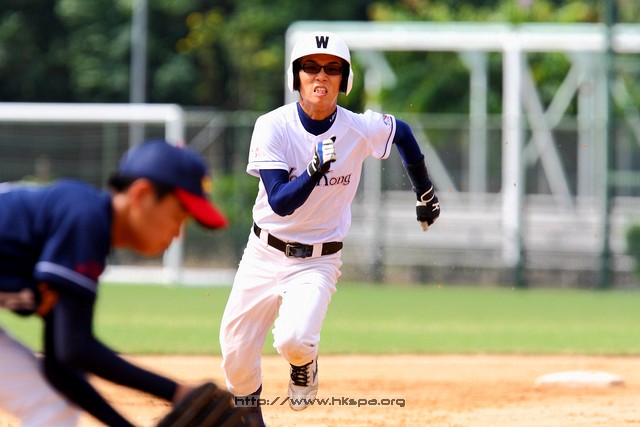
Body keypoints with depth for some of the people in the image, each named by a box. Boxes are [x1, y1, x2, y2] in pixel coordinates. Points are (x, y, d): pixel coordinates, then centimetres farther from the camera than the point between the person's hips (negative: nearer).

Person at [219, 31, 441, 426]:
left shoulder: (361, 130, -12)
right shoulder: (273, 127, -15)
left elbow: (402, 132, 12)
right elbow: (280, 202, -24)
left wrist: (425, 192, 20)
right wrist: (317, 168, -40)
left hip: (318, 262, -1)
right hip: (265, 255, 1)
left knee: (294, 340, -26)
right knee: (237, 357, 5)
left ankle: (304, 363, 12)